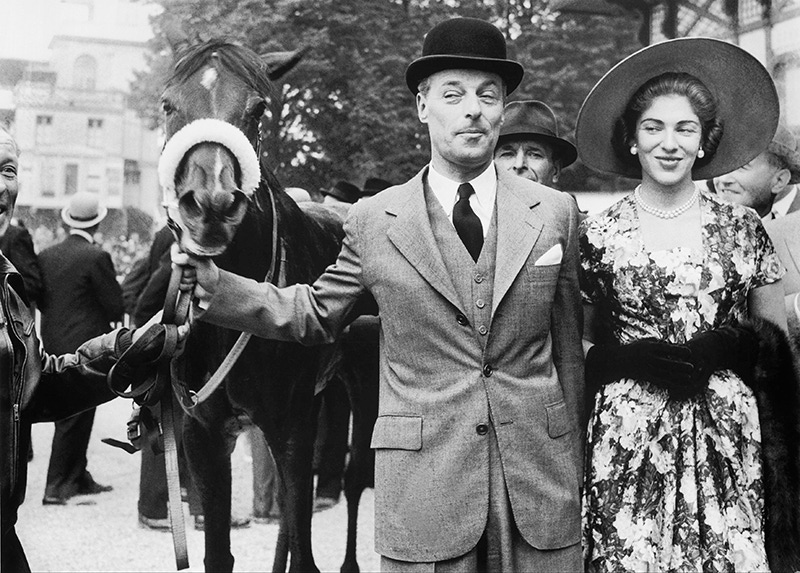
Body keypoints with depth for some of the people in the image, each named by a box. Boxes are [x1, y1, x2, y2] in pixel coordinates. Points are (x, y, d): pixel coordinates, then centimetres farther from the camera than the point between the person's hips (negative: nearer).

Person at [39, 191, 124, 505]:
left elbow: (41, 300, 8)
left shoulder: (46, 255, 4)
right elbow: (116, 306, -12)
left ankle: (78, 478, 25)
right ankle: (56, 487, 4)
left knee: (72, 416, 16)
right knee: (74, 417, 0)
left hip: (54, 345, 7)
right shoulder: (96, 256, -15)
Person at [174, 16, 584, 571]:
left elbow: (569, 346, 8)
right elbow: (316, 314, 11)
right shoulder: (372, 221, 1)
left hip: (541, 485, 1)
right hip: (422, 482, -1)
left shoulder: (557, 213, 3)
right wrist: (215, 286, -1)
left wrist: (575, 469, 11)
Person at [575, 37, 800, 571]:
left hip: (730, 436, 1)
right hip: (628, 438, -1)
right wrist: (633, 358, -7)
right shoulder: (599, 235, 2)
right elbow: (580, 346, 8)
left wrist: (732, 348, -5)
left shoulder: (744, 229, 6)